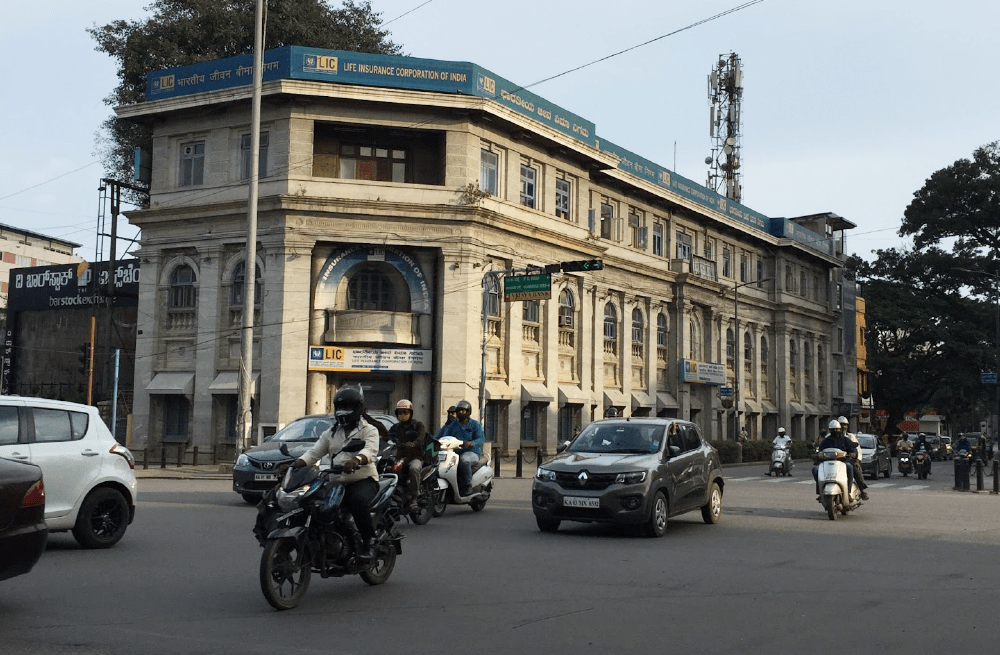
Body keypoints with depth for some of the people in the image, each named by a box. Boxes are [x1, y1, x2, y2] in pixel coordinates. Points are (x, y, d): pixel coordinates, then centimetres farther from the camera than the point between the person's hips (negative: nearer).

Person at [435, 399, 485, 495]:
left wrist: (471, 443, -28)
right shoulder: (452, 424, 22)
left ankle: (467, 485, -29)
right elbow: (445, 436, 8)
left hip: (472, 453, -4)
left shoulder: (475, 424, 9)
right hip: (455, 452, 4)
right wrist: (438, 441, -17)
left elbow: (481, 439, -6)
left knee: (464, 459, -38)